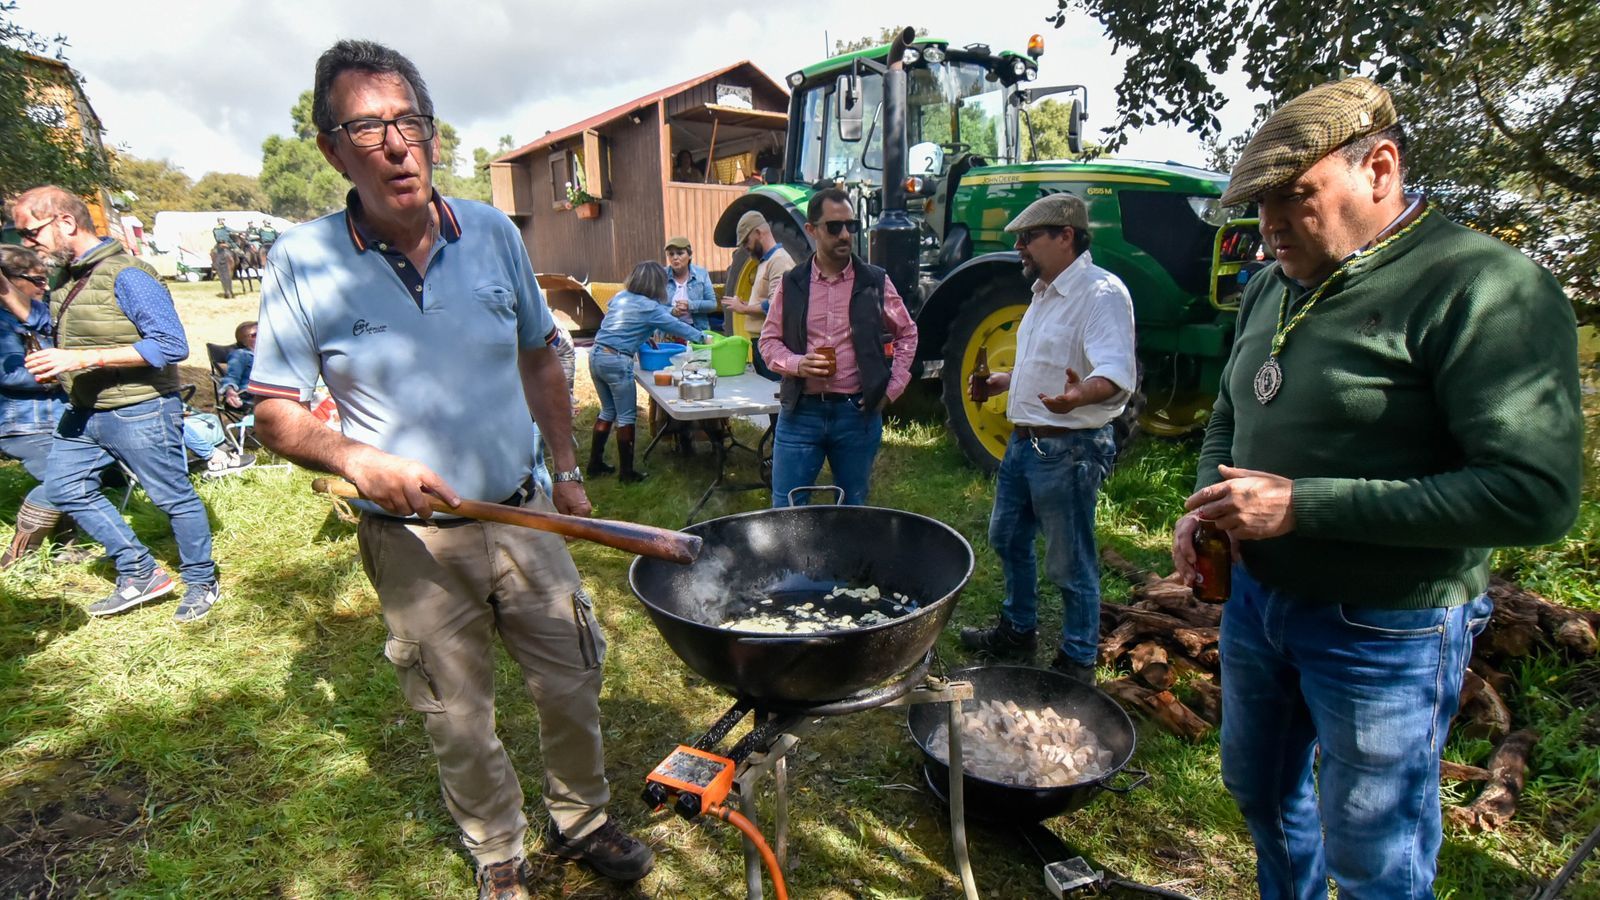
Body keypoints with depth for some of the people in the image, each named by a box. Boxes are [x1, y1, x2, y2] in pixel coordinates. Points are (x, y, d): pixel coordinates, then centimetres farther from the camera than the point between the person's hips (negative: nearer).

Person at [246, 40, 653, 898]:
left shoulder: (493, 232, -1)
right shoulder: (303, 260, -9)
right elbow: (274, 411, -5)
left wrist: (565, 467, 7)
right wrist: (355, 458, -24)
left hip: (522, 516, 3)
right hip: (412, 542, -2)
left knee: (572, 684, 13)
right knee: (459, 721, 14)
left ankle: (581, 819, 41)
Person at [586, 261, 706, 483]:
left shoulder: (620, 297, 11)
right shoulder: (649, 308, -10)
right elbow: (676, 326, -4)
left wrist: (647, 336, 22)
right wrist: (703, 337, 7)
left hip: (596, 356, 8)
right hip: (616, 362, -8)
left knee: (608, 411, 20)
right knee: (627, 416, 3)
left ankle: (595, 463, 25)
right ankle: (627, 472, 8)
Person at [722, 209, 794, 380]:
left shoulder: (780, 260, -12)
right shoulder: (765, 261, 18)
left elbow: (775, 306, -22)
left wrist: (743, 308, -11)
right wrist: (745, 306, 5)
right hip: (760, 341, 10)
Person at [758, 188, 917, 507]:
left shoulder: (875, 282, 2)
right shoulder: (791, 284, 3)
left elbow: (907, 334, 12)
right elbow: (769, 340, 8)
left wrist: (892, 387, 3)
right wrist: (795, 363, -12)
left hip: (858, 413, 0)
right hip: (801, 412, 0)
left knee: (853, 510, 13)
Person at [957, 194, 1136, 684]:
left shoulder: (1101, 293, -17)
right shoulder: (1045, 292, 15)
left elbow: (1118, 373, -32)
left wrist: (1079, 395, -51)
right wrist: (999, 383, 22)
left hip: (1069, 449, -10)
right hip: (1023, 441, 10)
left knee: (1071, 564, 2)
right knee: (1008, 538, 21)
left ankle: (1077, 664, 20)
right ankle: (1017, 631, 40)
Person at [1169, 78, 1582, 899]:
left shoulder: (1480, 287, -19)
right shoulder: (1272, 286, 5)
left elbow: (1535, 494, -26)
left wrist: (1303, 504, -27)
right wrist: (1208, 502, -2)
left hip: (1386, 631, -7)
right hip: (1257, 598, 7)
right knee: (1259, 789, 27)